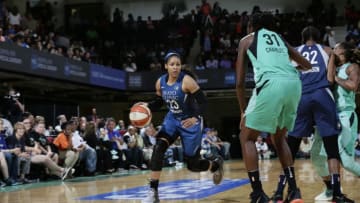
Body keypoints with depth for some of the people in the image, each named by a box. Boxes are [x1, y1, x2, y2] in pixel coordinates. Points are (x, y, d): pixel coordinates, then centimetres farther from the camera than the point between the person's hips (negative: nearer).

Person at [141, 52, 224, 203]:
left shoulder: (187, 80, -22)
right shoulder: (160, 82, -6)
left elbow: (202, 102, -20)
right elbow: (159, 102, 10)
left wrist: (196, 118, -37)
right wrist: (147, 106, -10)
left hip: (190, 122, -4)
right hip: (172, 119, 4)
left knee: (192, 164, 2)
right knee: (158, 148, -22)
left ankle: (216, 164, 38)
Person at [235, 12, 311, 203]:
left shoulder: (246, 39, 21)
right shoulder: (280, 38, 32)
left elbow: (240, 82, 16)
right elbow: (307, 65, 39)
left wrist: (243, 112, 25)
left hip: (271, 84, -5)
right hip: (294, 84, 5)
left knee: (246, 137, 12)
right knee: (279, 138, 25)